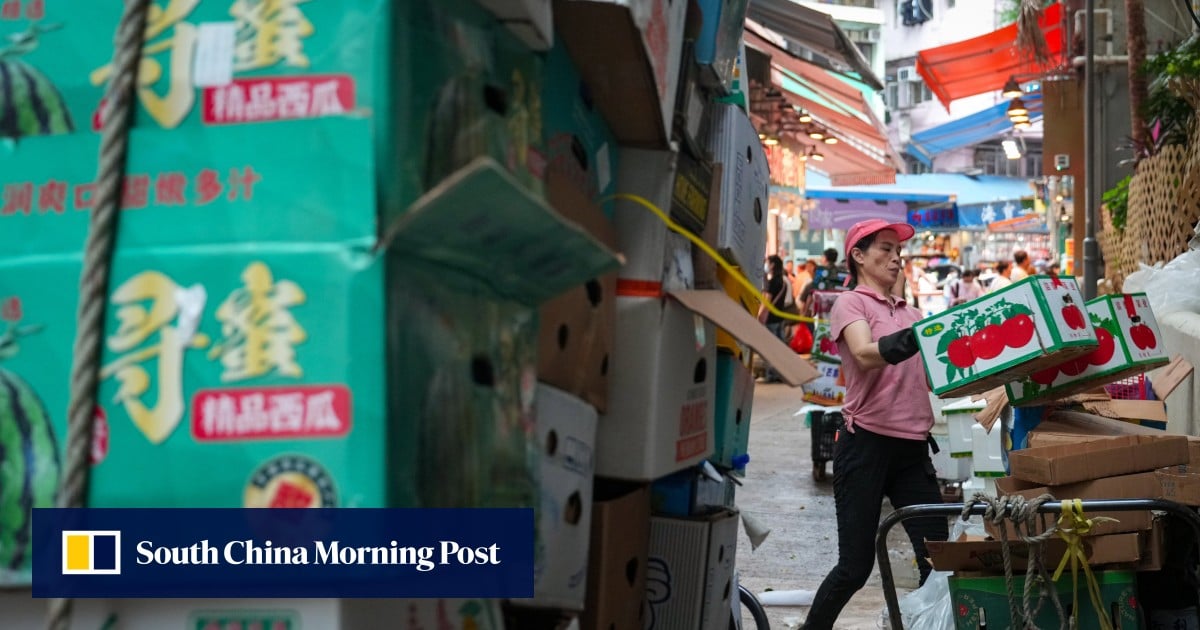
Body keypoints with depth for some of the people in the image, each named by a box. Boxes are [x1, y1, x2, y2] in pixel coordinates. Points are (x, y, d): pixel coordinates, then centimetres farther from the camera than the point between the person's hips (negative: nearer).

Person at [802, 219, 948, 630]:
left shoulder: (910, 314, 17)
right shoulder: (851, 303, -2)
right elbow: (866, 355, -22)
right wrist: (918, 337, -39)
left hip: (913, 447, 6)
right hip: (867, 443, -6)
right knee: (856, 566, -2)